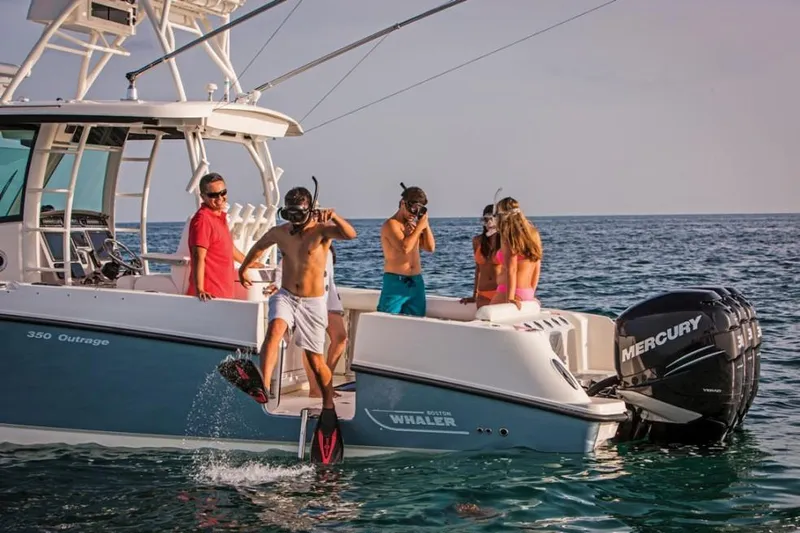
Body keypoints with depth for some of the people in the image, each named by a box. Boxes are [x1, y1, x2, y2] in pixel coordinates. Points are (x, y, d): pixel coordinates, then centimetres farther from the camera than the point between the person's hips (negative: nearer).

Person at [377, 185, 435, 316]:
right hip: (396, 282, -7)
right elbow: (404, 248, -23)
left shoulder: (413, 226, 15)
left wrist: (425, 224, 3)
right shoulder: (391, 224, -9)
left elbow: (430, 248, 10)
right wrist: (419, 227, -13)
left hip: (416, 282, 7)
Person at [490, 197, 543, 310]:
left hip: (511, 292, -8)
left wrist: (510, 298, -19)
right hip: (528, 294, 8)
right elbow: (537, 269, 16)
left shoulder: (508, 237, -10)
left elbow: (511, 270, -16)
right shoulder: (532, 233, 13)